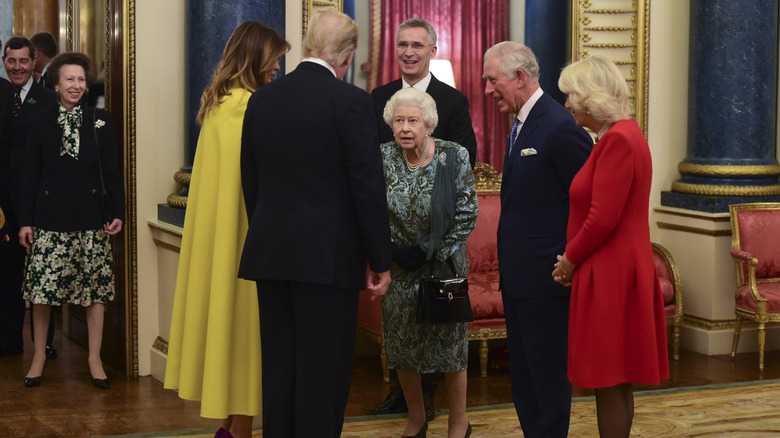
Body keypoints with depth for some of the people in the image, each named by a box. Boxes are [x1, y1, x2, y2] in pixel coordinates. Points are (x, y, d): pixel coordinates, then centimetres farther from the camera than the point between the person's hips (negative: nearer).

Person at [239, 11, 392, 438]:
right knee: (324, 371, 1)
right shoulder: (350, 101, -10)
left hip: (270, 254, 5)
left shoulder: (261, 99, 6)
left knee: (278, 367, 13)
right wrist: (380, 261, -3)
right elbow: (368, 186, -11)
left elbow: (250, 182, 11)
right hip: (327, 257, -5)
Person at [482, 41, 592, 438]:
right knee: (522, 372, 16)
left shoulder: (560, 128, -17)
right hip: (518, 275, 10)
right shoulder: (521, 124, 13)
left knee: (547, 372, 0)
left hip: (546, 275, -10)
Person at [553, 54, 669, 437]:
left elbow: (603, 219, -22)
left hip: (611, 276, -10)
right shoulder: (620, 134, 15)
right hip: (614, 272, 10)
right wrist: (572, 258, 8)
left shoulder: (618, 140, -18)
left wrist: (570, 259, -8)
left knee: (609, 383, -2)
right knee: (616, 383, 16)